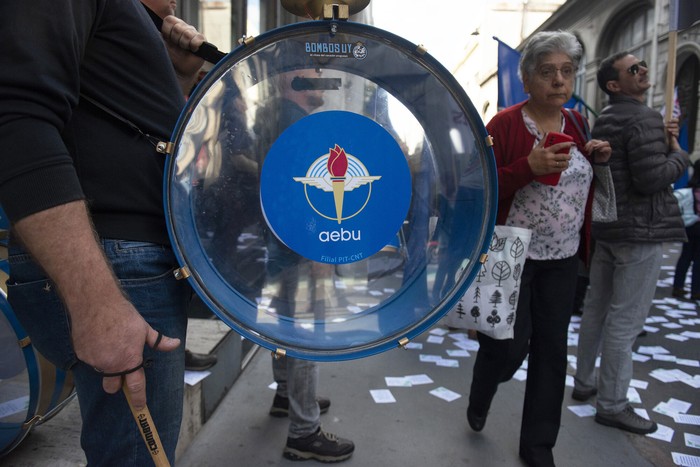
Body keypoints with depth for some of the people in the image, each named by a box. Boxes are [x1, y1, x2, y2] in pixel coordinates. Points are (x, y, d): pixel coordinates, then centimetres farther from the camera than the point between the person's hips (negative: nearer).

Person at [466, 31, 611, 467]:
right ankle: (479, 400, 35)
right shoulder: (505, 124, -12)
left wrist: (597, 159, 1)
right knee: (509, 344, -1)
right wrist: (530, 166, -28)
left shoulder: (577, 123, 7)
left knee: (552, 347, 10)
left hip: (563, 257, 6)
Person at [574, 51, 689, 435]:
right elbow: (651, 180, -22)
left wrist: (661, 143, 9)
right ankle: (612, 405, 7)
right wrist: (679, 152, -5)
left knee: (596, 309, 15)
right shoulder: (644, 119, -14)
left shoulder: (604, 121, 14)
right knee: (625, 320, -3)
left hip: (608, 227, 9)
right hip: (641, 231, -9)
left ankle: (584, 383, 28)